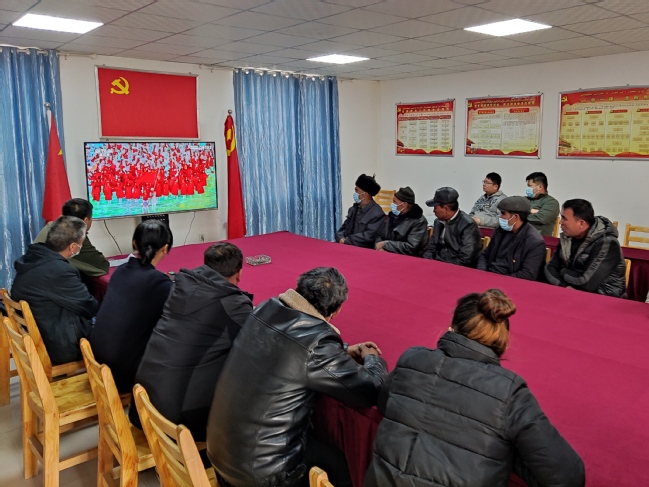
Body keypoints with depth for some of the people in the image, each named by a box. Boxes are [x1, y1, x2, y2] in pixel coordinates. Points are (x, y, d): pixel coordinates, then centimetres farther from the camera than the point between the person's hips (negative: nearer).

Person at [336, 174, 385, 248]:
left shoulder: (377, 214, -10)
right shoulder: (353, 209, 12)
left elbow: (368, 236, -17)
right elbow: (344, 227, 14)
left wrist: (346, 241, -15)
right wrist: (341, 238, -7)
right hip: (346, 245, 7)